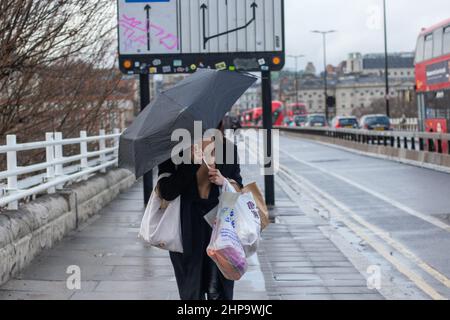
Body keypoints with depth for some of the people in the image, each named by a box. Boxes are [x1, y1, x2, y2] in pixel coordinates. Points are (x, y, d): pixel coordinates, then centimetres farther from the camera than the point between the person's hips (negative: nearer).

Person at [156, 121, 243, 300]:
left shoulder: (228, 148, 1)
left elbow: (239, 186, 13)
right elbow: (167, 193, -16)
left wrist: (224, 181, -10)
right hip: (187, 227, -1)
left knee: (218, 292, 1)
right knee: (191, 292, 9)